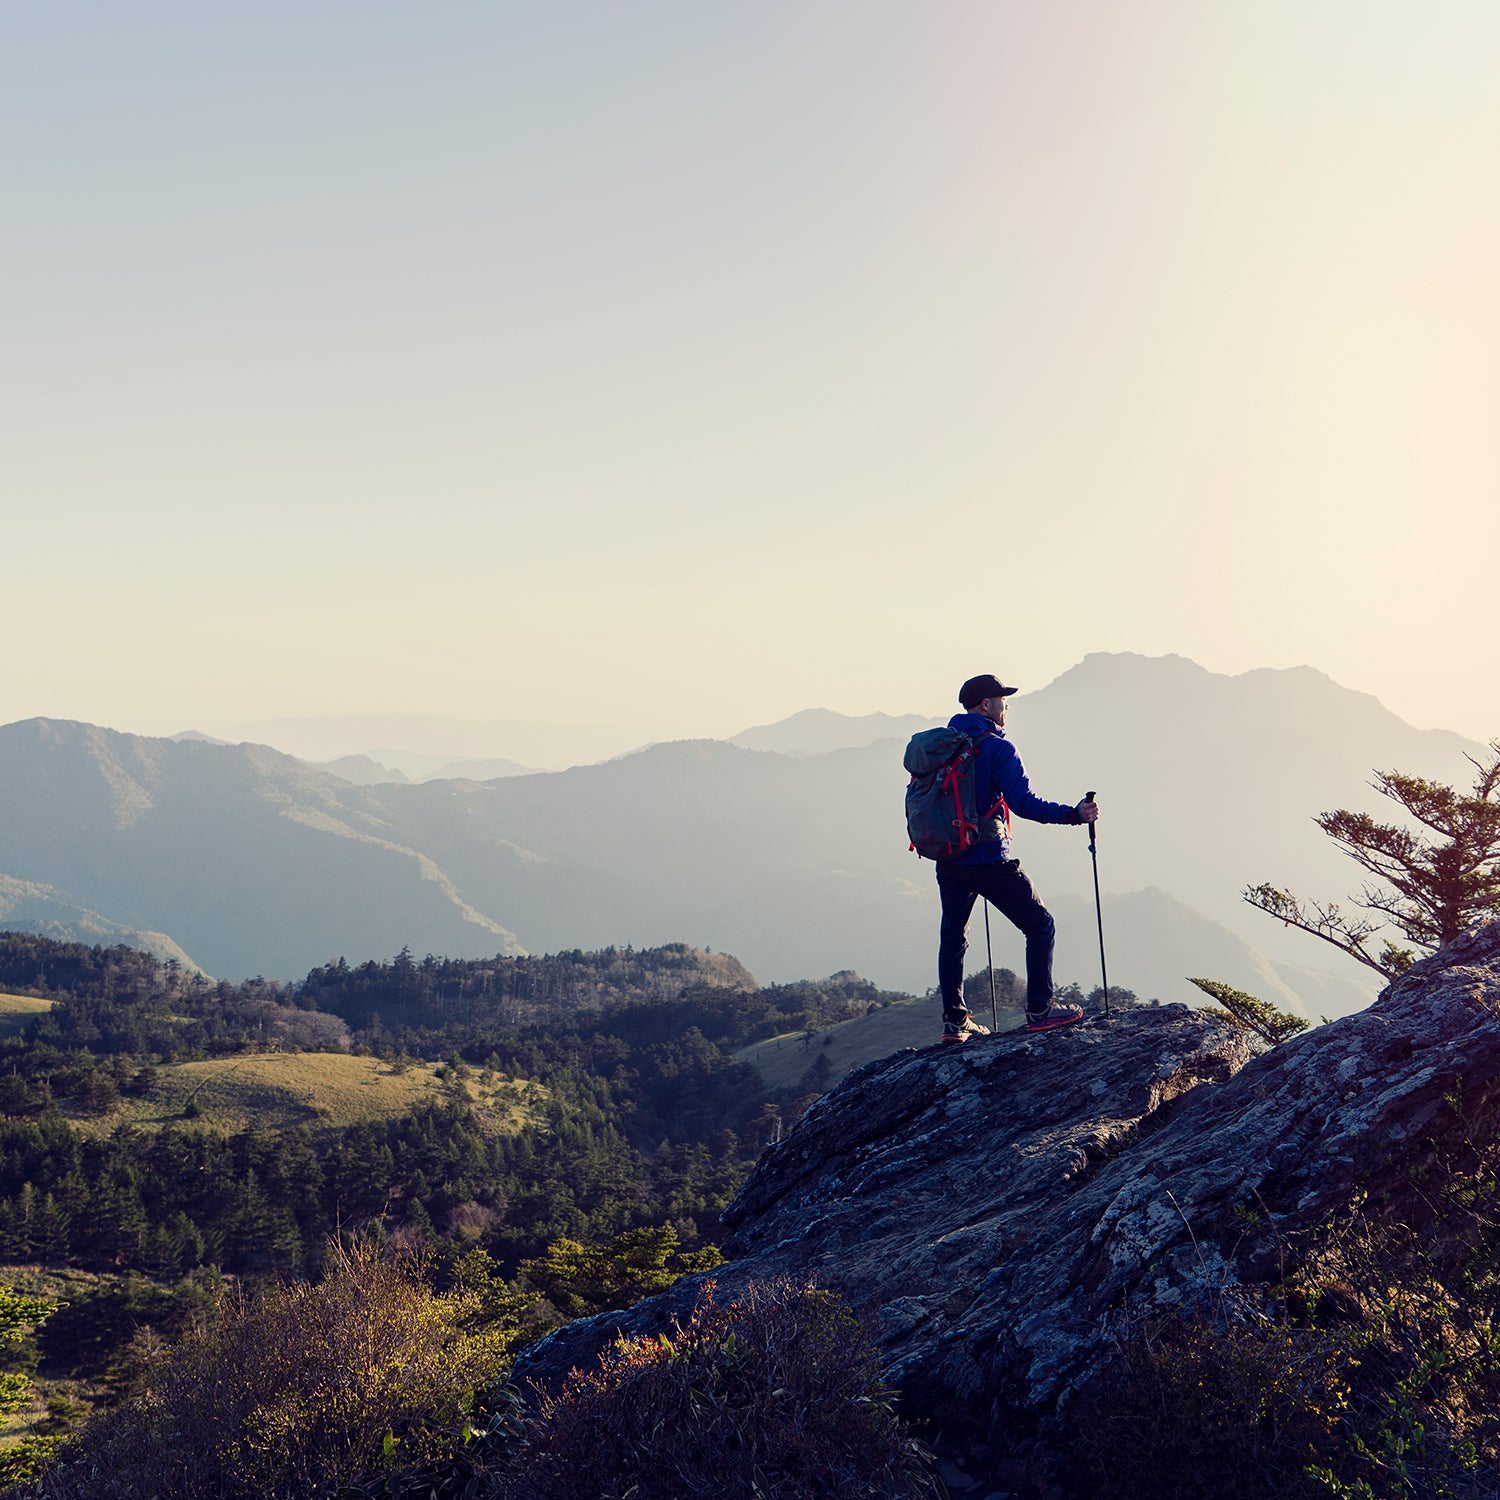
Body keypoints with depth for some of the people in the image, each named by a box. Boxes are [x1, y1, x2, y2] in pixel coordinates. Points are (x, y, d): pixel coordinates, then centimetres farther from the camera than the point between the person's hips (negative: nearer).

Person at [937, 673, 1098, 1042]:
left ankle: (954, 1021, 18)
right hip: (989, 860, -7)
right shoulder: (997, 748, -13)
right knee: (1040, 926, 7)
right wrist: (1074, 814, -19)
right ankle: (1039, 1011, 6)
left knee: (953, 935, 17)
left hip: (947, 858, 7)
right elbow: (1024, 803, -22)